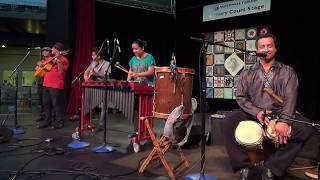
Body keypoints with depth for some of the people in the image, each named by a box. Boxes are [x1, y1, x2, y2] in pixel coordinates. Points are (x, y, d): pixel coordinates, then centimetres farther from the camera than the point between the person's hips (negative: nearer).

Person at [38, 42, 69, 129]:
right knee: (46, 103, 11)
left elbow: (61, 71, -17)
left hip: (56, 85, -8)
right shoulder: (51, 58, 20)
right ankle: (47, 120, 22)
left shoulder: (63, 59, -4)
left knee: (56, 103, -6)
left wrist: (59, 61, -26)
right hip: (46, 84, 8)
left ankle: (59, 122, 4)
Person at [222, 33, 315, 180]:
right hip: (253, 113, 0)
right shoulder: (247, 73, 10)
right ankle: (245, 167, -14)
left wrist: (284, 120, -24)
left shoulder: (287, 72, 7)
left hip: (280, 113, 0)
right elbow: (241, 97, 2)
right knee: (229, 122, -25)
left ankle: (271, 168, -17)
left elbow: (290, 98, -7)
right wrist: (256, 112, -16)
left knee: (306, 128, -26)